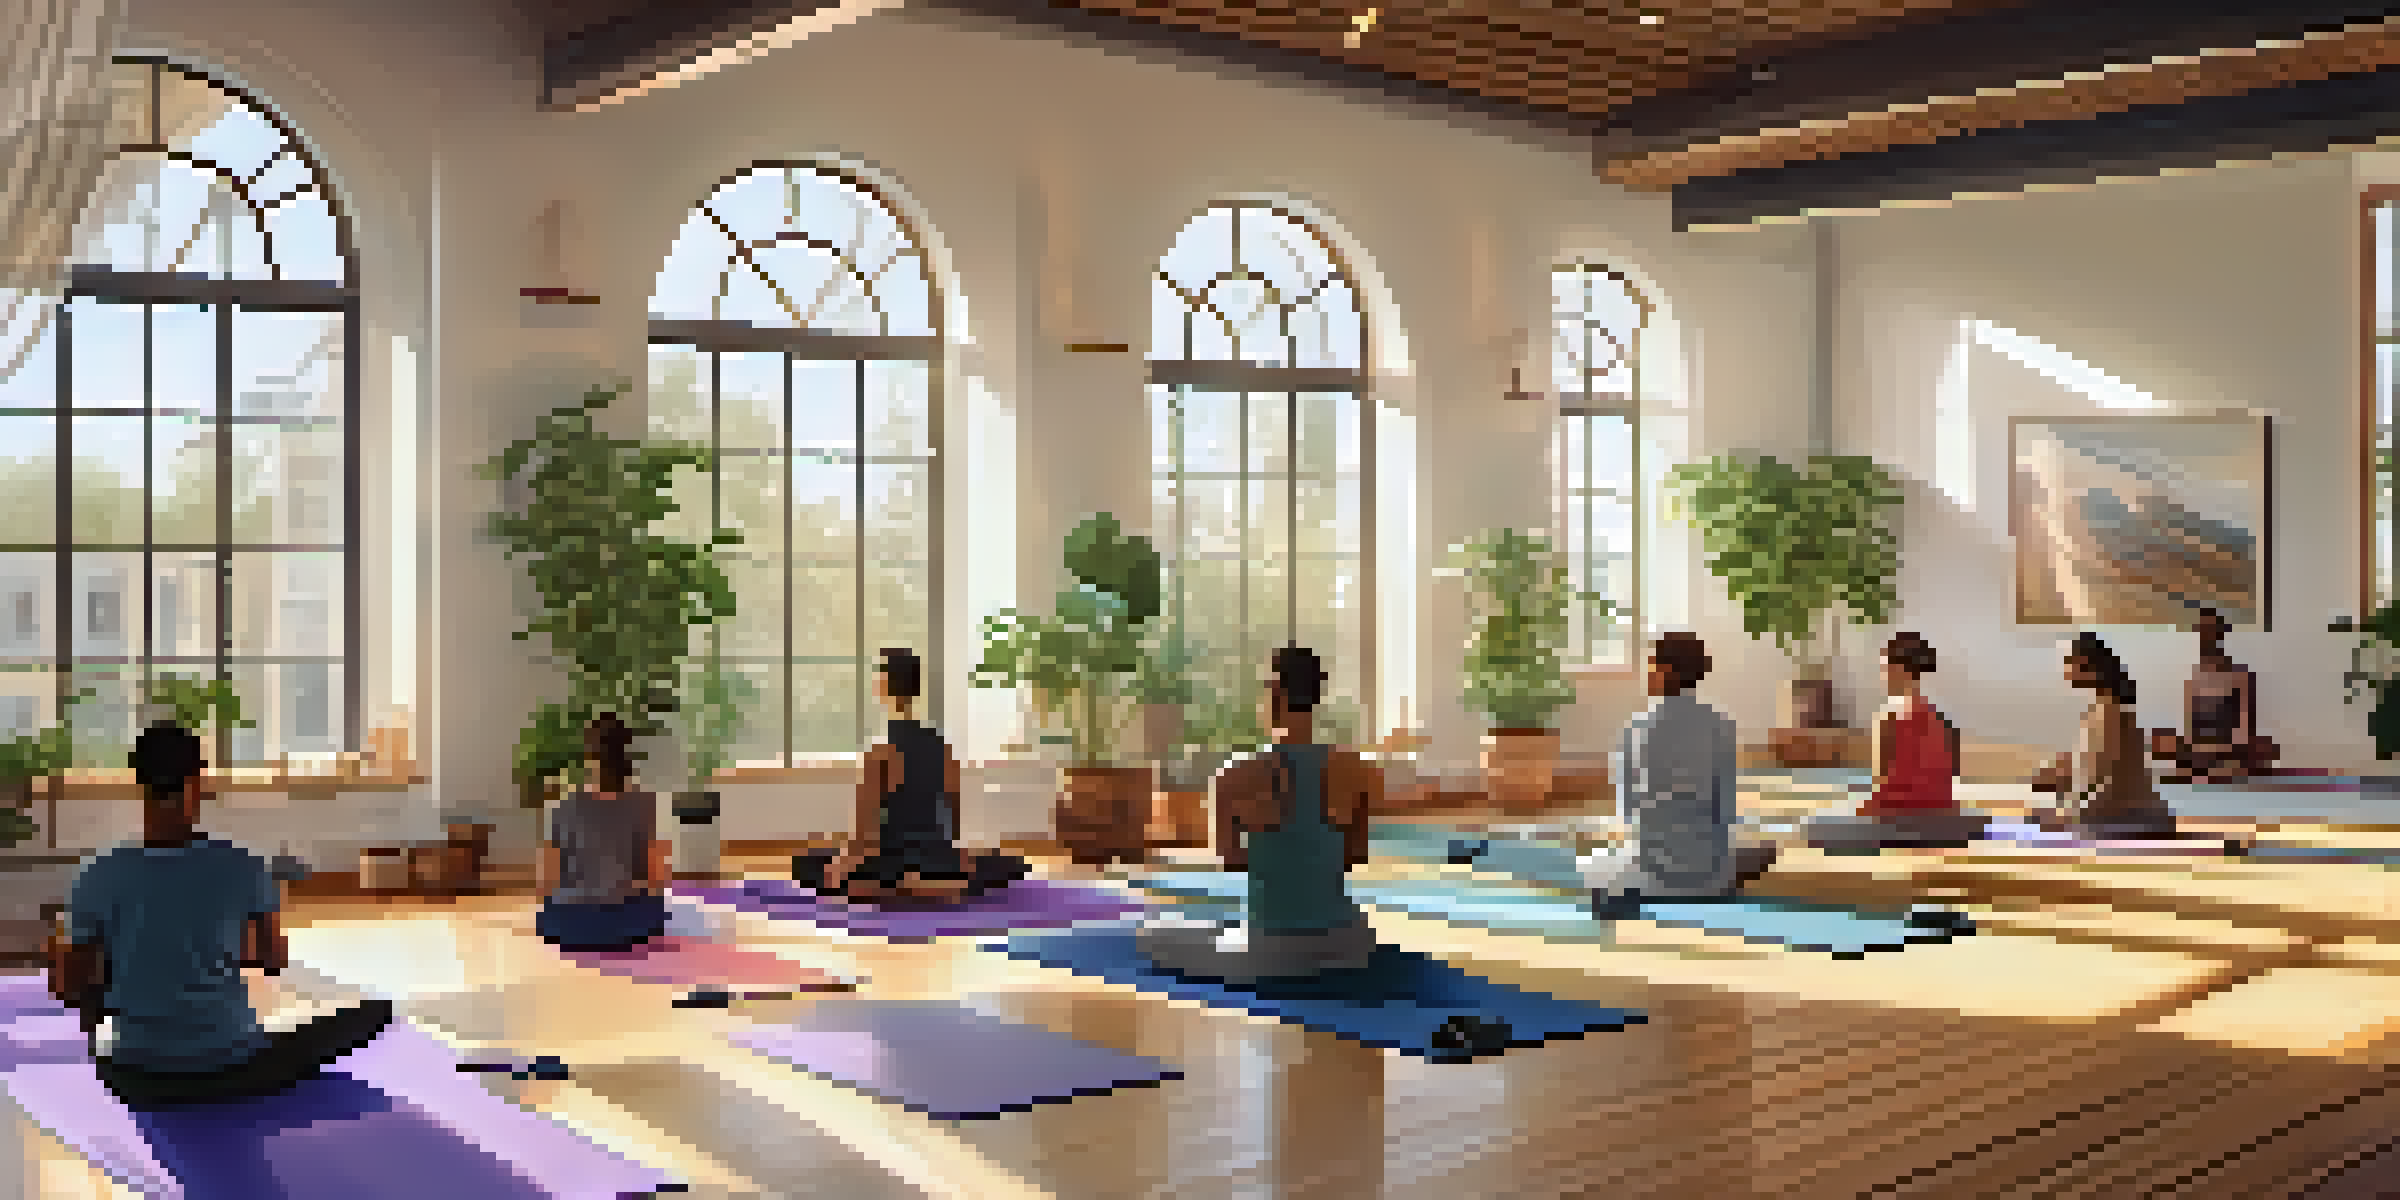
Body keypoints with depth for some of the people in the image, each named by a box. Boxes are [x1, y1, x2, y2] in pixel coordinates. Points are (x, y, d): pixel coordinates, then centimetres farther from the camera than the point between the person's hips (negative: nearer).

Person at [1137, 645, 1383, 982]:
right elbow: (1356, 855, 9)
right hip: (1346, 945, 5)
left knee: (1153, 935, 22)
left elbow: (1231, 860, 3)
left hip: (1274, 952, -4)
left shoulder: (1237, 779, -14)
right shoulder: (1358, 770, -6)